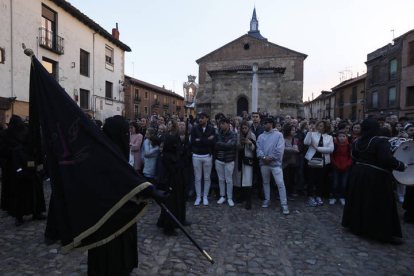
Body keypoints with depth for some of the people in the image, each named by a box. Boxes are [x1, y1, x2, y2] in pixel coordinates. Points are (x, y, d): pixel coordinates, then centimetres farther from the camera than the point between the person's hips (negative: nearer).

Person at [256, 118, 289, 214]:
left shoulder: (278, 135, -1)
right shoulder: (261, 136, 11)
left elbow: (279, 149, -10)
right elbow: (258, 148, 2)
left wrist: (271, 157, -14)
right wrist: (263, 157, -15)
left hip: (275, 163, -4)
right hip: (264, 163, 4)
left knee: (280, 183, -6)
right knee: (266, 182, 15)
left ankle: (284, 204, 4)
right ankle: (267, 200, 31)